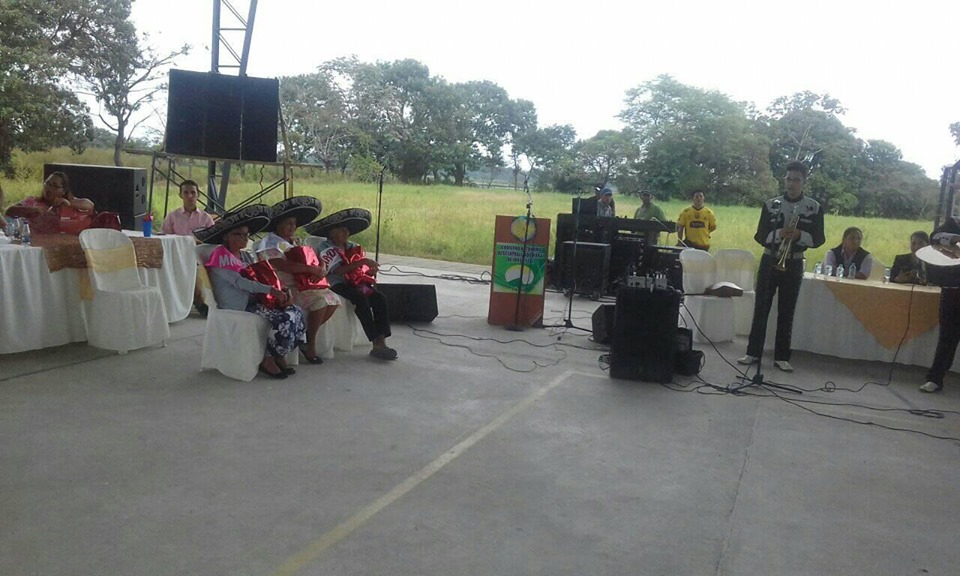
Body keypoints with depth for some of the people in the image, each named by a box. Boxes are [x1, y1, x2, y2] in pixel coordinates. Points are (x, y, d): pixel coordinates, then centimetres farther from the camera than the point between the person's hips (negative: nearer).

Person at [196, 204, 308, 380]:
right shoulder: (221, 256, -6)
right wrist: (272, 290, -26)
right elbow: (239, 282, -19)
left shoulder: (246, 256, 20)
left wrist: (284, 292, -7)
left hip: (252, 300, 8)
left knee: (296, 311, -10)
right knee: (284, 319, -24)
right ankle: (268, 359, -8)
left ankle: (278, 357, -3)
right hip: (237, 308, -8)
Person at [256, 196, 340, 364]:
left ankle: (307, 336, 4)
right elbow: (283, 265, -25)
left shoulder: (295, 242, 20)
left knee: (333, 299, -5)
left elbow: (316, 259, 14)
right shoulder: (270, 244, -7)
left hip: (301, 284, 9)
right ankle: (310, 343, -10)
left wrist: (321, 268, -12)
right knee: (320, 300, -26)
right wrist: (312, 269, -24)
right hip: (285, 289, -9)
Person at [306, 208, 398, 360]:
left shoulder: (352, 247, 18)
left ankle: (381, 341, -27)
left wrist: (371, 270, -9)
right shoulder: (325, 248, -2)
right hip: (336, 284, -6)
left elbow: (363, 271, 16)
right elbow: (337, 271, -18)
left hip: (354, 282, 6)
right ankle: (376, 344, -33)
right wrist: (361, 262, -22)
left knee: (380, 298, -19)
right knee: (360, 298, -32)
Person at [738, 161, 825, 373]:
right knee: (761, 308, 2)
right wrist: (779, 233, -21)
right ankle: (753, 352, 9)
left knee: (787, 311, 3)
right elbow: (760, 236, -2)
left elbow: (819, 239, -1)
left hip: (793, 264, -1)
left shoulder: (815, 208, -1)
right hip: (769, 261, 1)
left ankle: (781, 357, 9)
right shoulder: (770, 204, 0)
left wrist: (800, 235, -20)